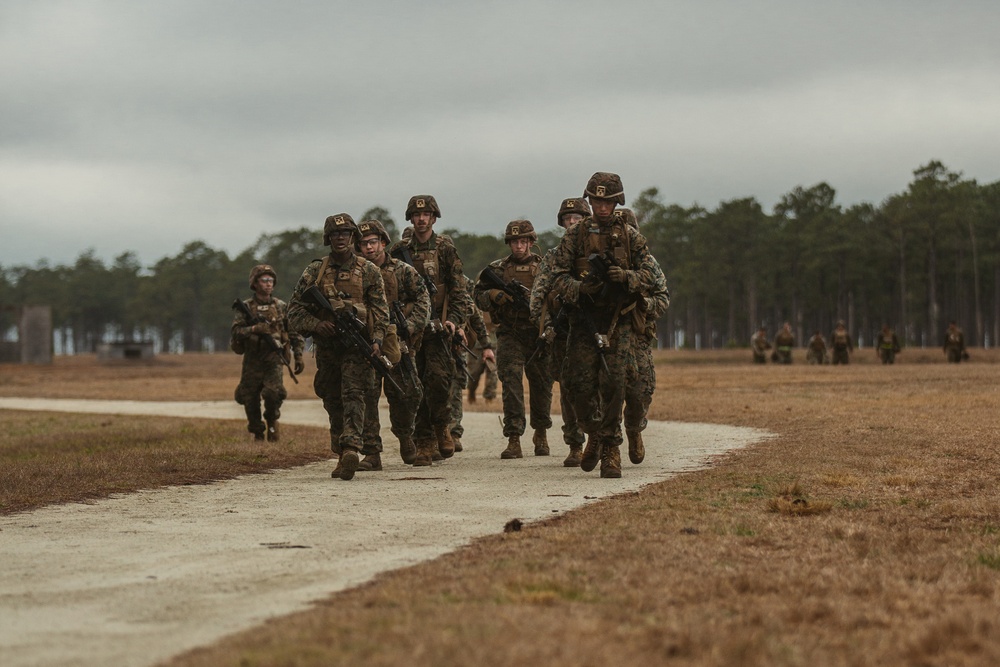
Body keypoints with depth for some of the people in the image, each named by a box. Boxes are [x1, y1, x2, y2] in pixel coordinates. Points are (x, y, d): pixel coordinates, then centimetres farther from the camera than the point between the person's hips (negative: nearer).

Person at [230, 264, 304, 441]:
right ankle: (257, 432, 23)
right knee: (250, 399, 4)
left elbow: (295, 333, 11)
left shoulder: (281, 307, 7)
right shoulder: (246, 307, 3)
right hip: (252, 361, 1)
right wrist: (254, 329, -24)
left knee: (273, 392, -20)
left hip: (274, 359, -1)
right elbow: (236, 332, -7)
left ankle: (272, 421, 7)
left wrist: (298, 357, 5)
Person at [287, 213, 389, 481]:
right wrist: (317, 325, -12)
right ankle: (341, 456, 18)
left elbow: (381, 310, 3)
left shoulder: (369, 271, 4)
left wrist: (377, 340, -12)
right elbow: (294, 310, 5)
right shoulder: (314, 271, 6)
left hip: (357, 347, -3)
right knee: (333, 402, 8)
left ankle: (351, 448, -29)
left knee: (353, 395, -17)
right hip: (326, 347, 3)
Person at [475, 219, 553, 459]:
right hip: (510, 336, 0)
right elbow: (479, 296, 10)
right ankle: (513, 440, -14)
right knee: (511, 383, -12)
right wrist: (493, 295, -10)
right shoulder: (497, 269, 9)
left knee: (542, 385, 10)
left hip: (540, 337, 1)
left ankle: (541, 433, 32)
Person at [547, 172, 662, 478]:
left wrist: (627, 276, -15)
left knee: (613, 383, -10)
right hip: (584, 319, 0)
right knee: (580, 384, -5)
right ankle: (594, 435, 21)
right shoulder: (575, 235, 5)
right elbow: (558, 275, 2)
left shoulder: (630, 236, 7)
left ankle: (610, 447, -1)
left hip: (618, 322, 0)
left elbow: (649, 275, 6)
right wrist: (579, 289, -18)